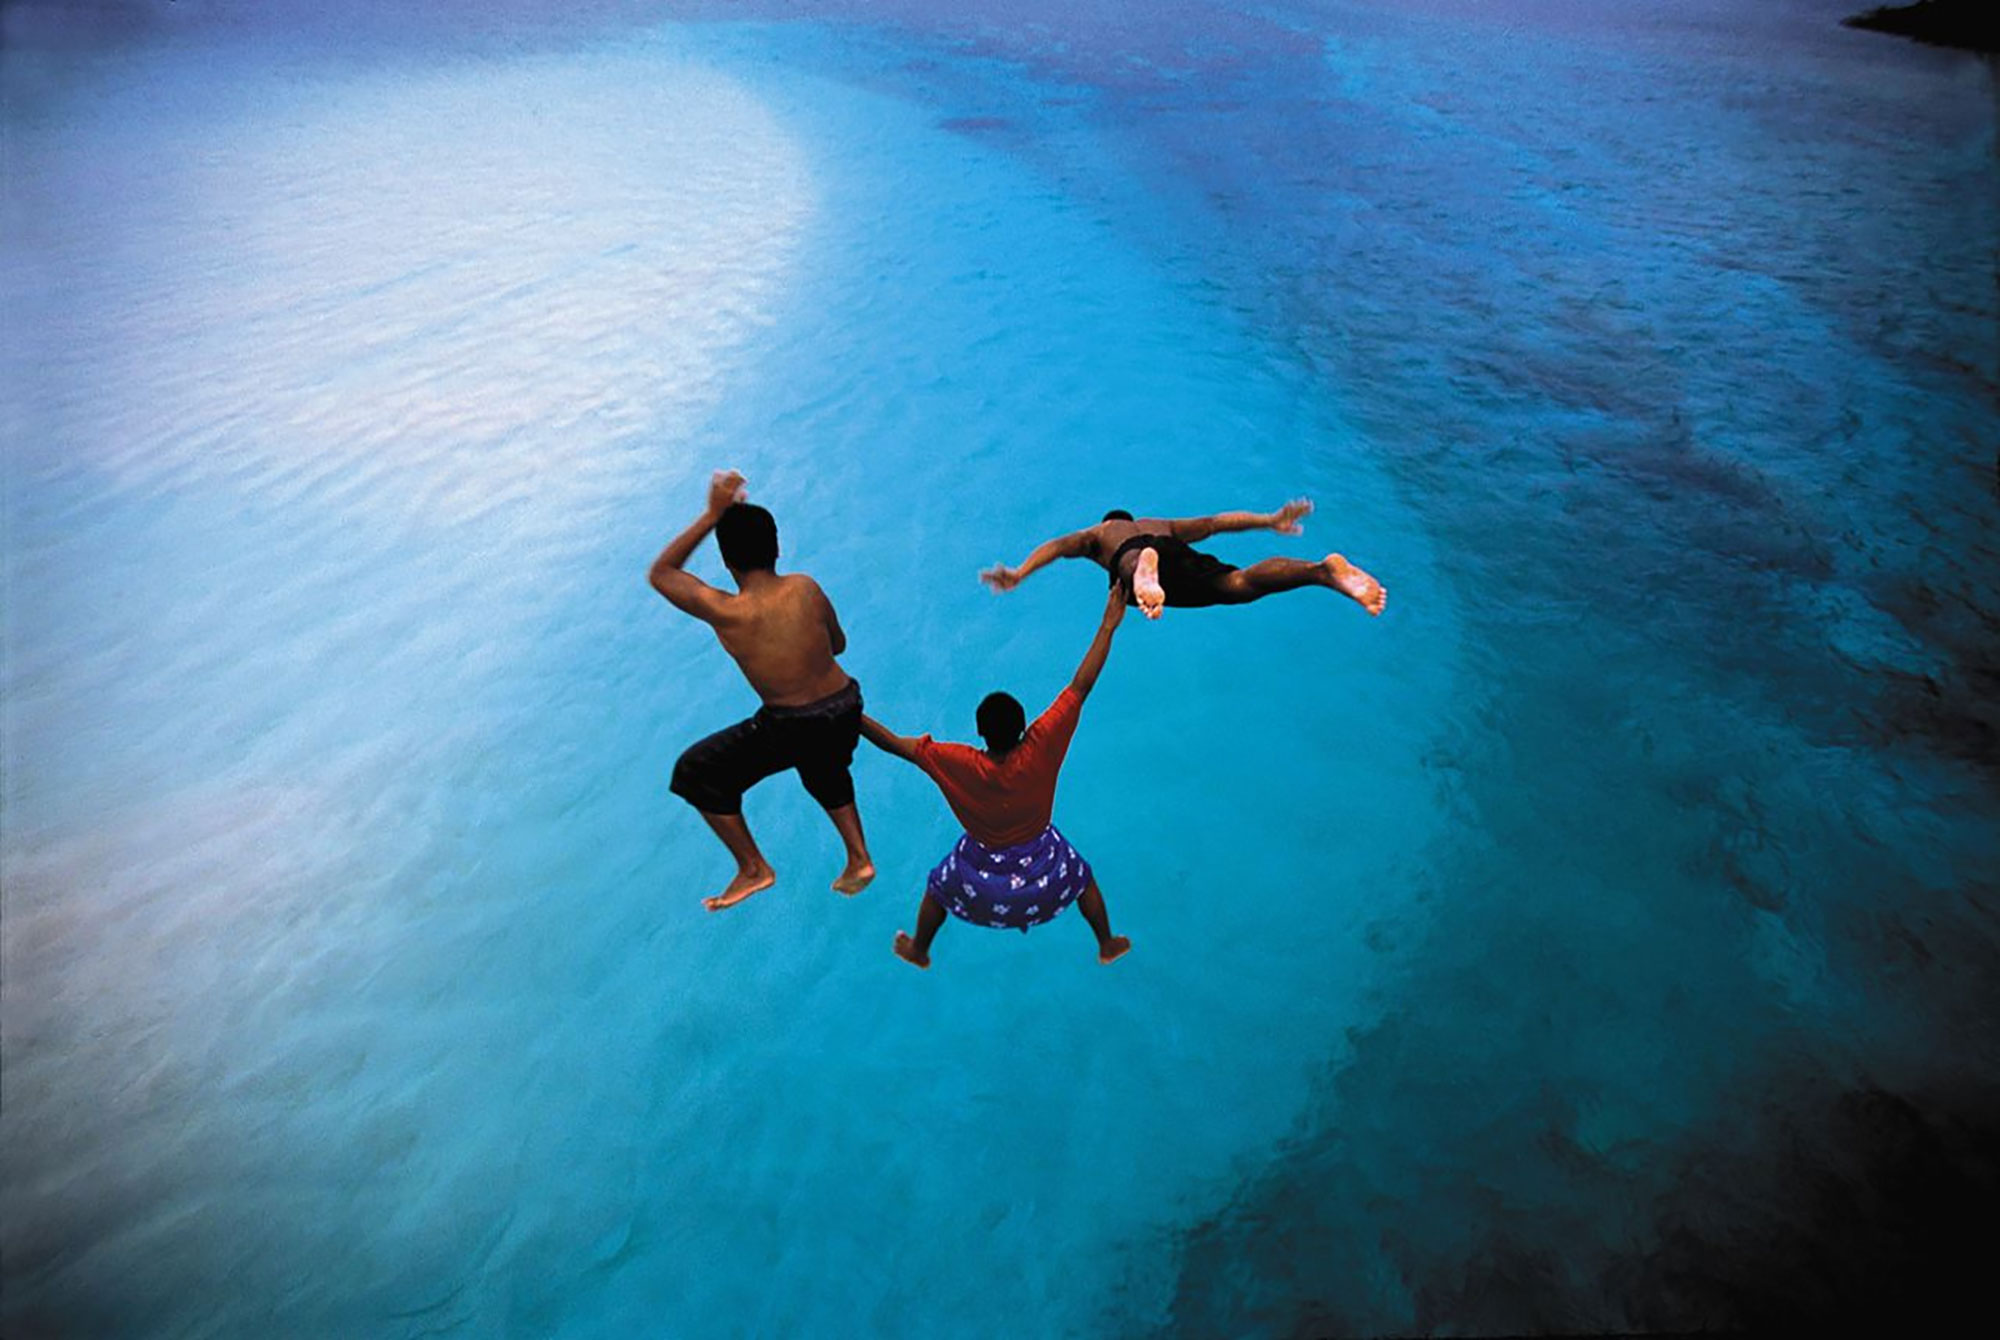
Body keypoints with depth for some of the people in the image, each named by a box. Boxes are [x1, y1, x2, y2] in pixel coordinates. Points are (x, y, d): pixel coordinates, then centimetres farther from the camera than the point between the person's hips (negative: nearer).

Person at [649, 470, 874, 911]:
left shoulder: (725, 613, -18)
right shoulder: (806, 588, -9)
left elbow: (660, 572, -1)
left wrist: (713, 514, -6)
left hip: (791, 728, -5)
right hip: (846, 710, 5)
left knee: (695, 773, 16)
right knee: (825, 771, 40)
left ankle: (753, 869, 22)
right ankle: (859, 859, 38)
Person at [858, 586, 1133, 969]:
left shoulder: (961, 765, -30)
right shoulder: (1039, 749, -30)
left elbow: (895, 743, -25)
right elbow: (1080, 686, -28)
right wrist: (1108, 625, -24)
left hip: (983, 883, 0)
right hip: (1043, 871, 1)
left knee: (938, 887, 31)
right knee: (1082, 876, 33)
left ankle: (918, 951, 55)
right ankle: (1108, 945, 51)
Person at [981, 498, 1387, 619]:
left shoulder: (1097, 534, 41)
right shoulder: (1163, 525, 48)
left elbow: (1057, 544, 23)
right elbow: (1215, 522, 41)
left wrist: (1019, 573, 12)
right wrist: (1270, 521, 43)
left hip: (1132, 556, -1)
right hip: (1179, 554, 1)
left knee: (1134, 564, -37)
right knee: (1240, 582, -23)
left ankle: (1144, 572, -74)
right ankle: (1324, 570, -47)